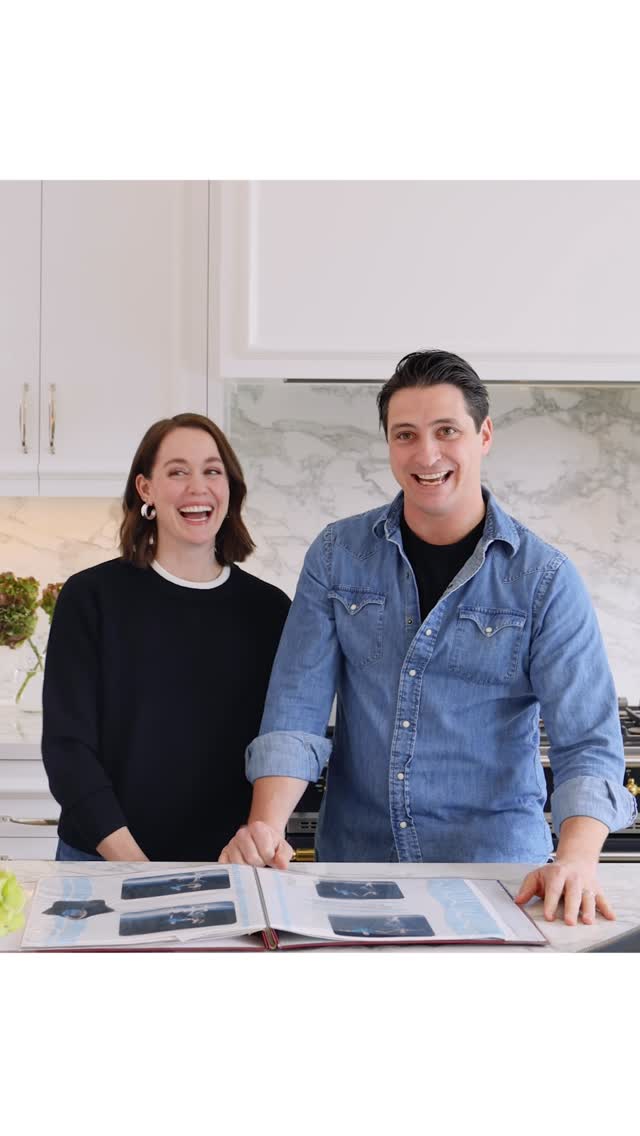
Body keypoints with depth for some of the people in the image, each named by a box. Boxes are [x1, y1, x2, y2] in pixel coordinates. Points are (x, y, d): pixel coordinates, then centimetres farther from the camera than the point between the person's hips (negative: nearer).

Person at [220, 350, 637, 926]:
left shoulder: (544, 578, -5)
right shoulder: (338, 555, 2)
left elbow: (587, 741, -12)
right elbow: (296, 707, -4)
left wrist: (576, 860, -30)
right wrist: (266, 828, -19)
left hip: (496, 866, -2)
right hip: (352, 862, 2)